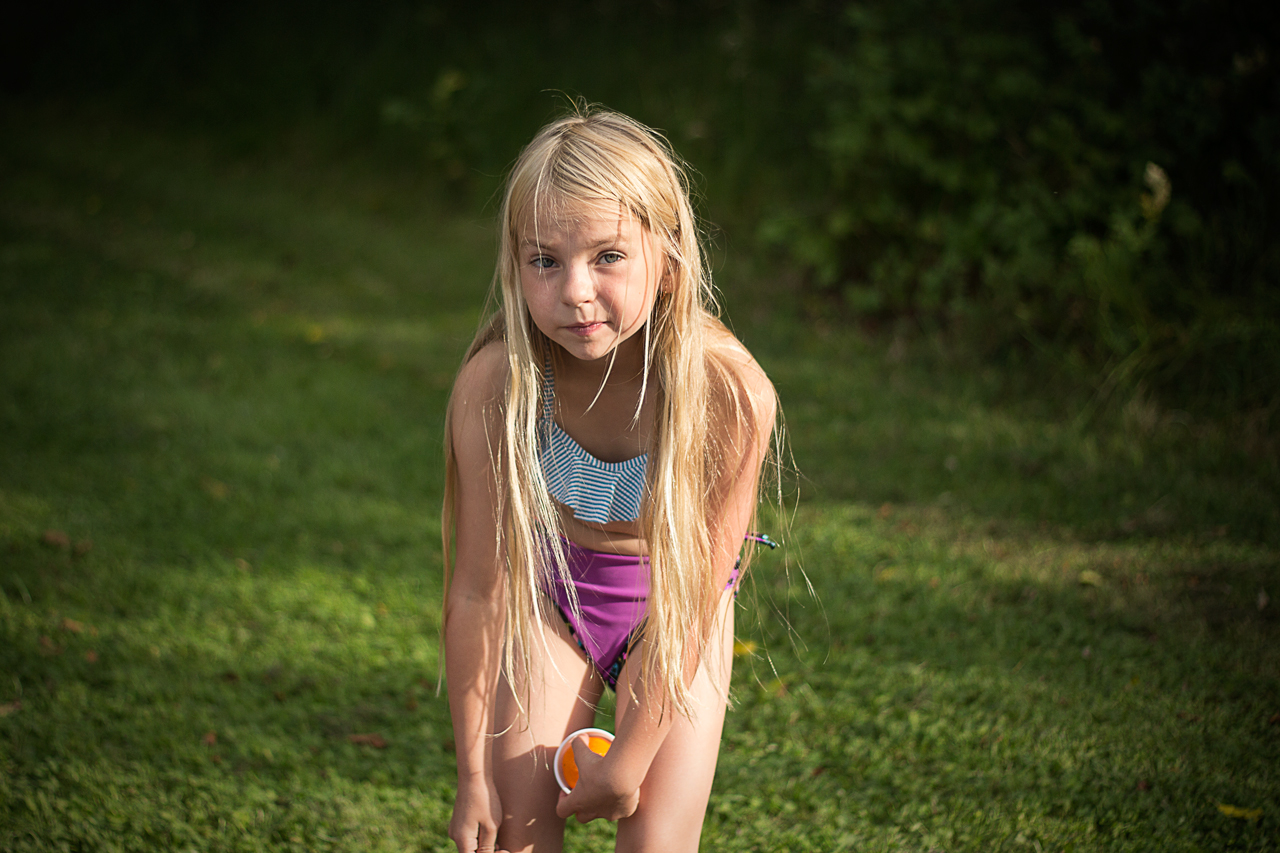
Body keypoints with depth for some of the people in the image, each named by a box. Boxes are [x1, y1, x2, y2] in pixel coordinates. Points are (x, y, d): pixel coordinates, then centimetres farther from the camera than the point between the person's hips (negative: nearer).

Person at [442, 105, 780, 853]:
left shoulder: (732, 394, -33)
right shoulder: (495, 383, -29)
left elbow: (690, 605, -21)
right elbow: (477, 591, -18)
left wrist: (627, 761, -13)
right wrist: (475, 775, -10)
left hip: (672, 597, -1)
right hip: (549, 591, 1)